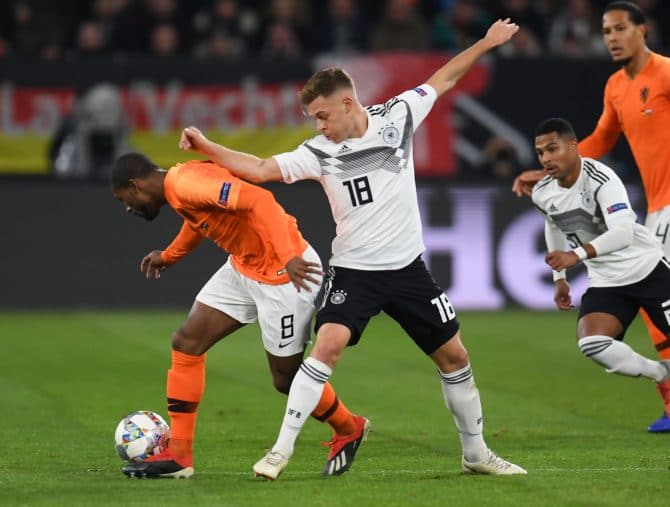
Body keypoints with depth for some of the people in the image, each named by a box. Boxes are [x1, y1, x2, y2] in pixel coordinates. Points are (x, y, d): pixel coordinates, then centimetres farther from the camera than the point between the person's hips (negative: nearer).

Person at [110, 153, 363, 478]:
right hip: (242, 268, 10)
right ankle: (178, 454, 7)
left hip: (284, 273, -10)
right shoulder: (176, 191, 5)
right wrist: (168, 256, 37)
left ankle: (348, 430, 31)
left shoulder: (186, 183, -25)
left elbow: (259, 199, -35)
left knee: (286, 379, 3)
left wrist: (288, 257, -40)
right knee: (186, 343, 3)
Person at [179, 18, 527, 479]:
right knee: (328, 346, -22)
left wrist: (487, 43, 10)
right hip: (354, 270, -2)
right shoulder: (320, 152, -7)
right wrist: (206, 148, -22)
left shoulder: (397, 117, -4)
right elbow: (260, 169, -11)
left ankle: (476, 453, 24)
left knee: (454, 356, 6)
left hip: (407, 267, 2)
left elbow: (442, 79, 8)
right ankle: (282, 450, -18)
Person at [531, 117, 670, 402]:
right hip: (605, 282, 5)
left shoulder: (600, 180, -24)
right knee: (591, 344, -20)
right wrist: (559, 278, 19)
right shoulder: (542, 194, -3)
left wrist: (577, 255, -48)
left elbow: (623, 232, -37)